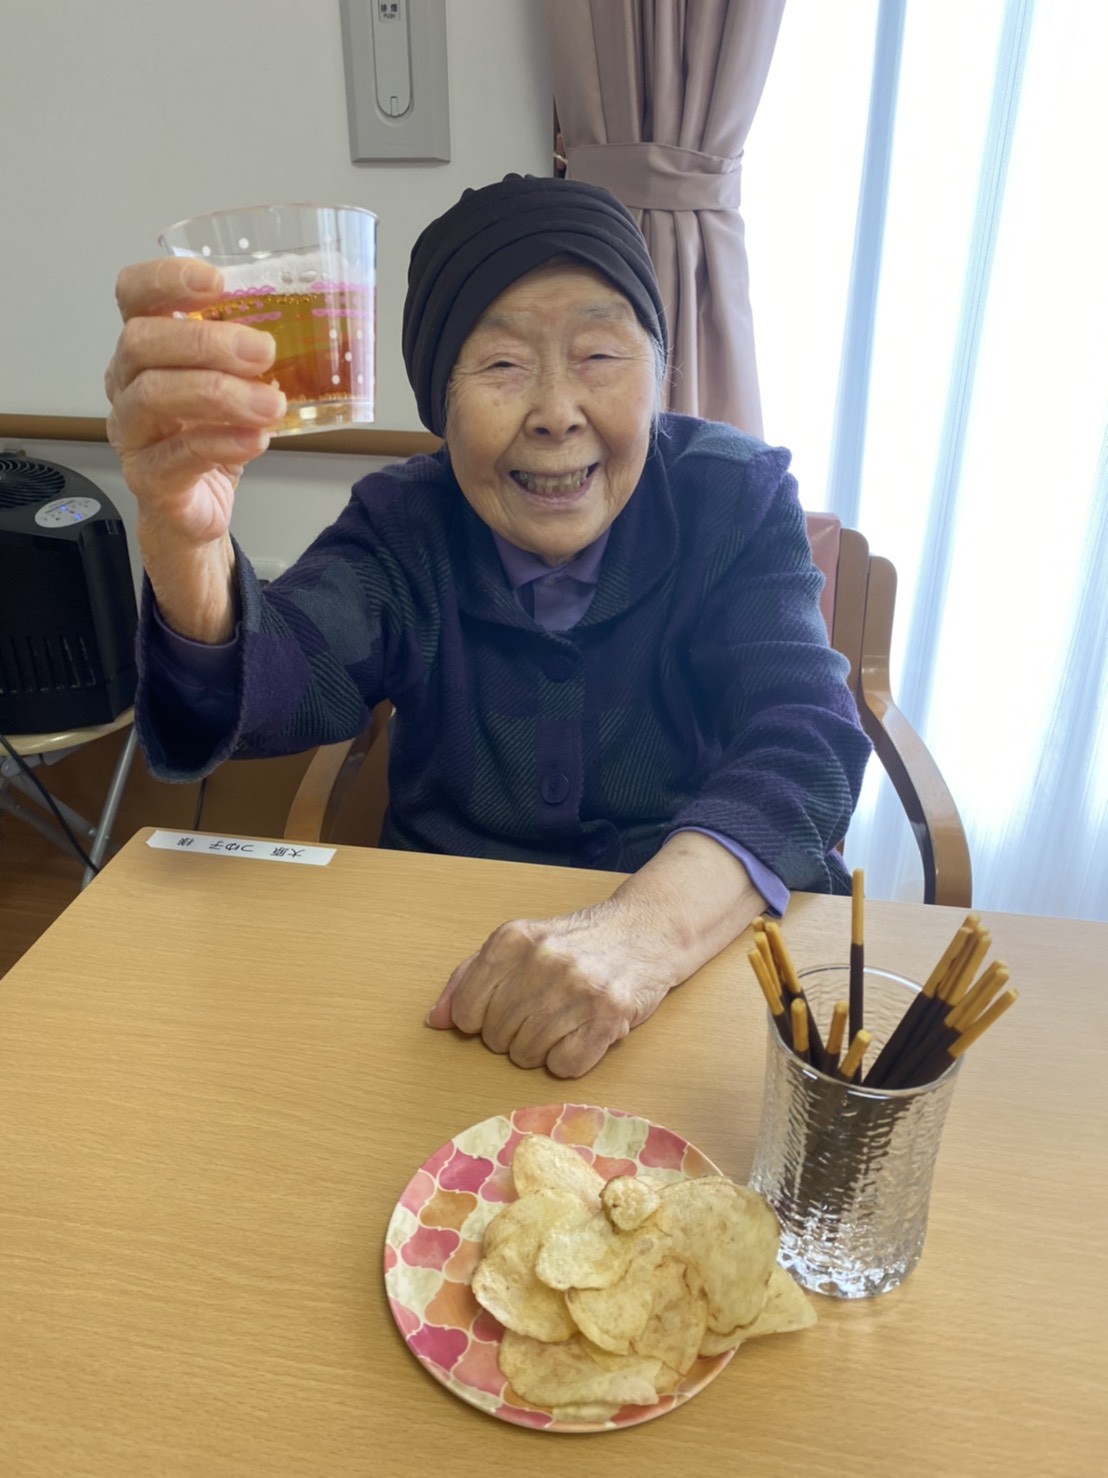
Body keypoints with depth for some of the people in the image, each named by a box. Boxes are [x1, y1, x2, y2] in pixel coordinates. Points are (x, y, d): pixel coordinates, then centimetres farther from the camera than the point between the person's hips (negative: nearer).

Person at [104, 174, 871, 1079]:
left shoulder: (741, 501, -5)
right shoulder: (405, 528, -1)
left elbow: (806, 740, -18)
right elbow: (284, 685, -18)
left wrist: (644, 931, -37)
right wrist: (185, 536, -40)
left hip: (715, 941, 1)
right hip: (447, 949, 0)